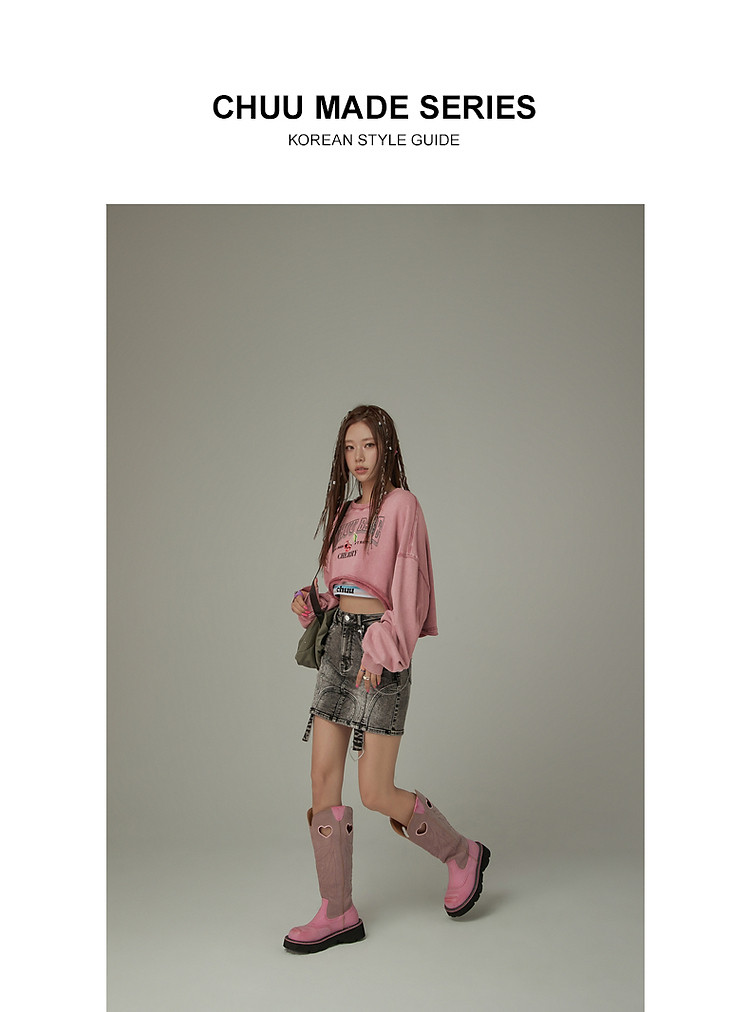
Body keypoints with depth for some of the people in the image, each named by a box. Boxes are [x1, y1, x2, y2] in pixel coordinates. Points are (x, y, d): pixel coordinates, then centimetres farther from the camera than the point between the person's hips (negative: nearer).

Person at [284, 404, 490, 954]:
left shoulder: (400, 504, -6)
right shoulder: (344, 512, 17)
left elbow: (408, 587, -13)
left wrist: (381, 651, -19)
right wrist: (310, 602, 3)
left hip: (379, 646, -7)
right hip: (337, 643, 8)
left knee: (376, 792, -3)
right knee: (323, 780, 5)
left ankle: (463, 855, 22)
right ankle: (338, 914, 17)